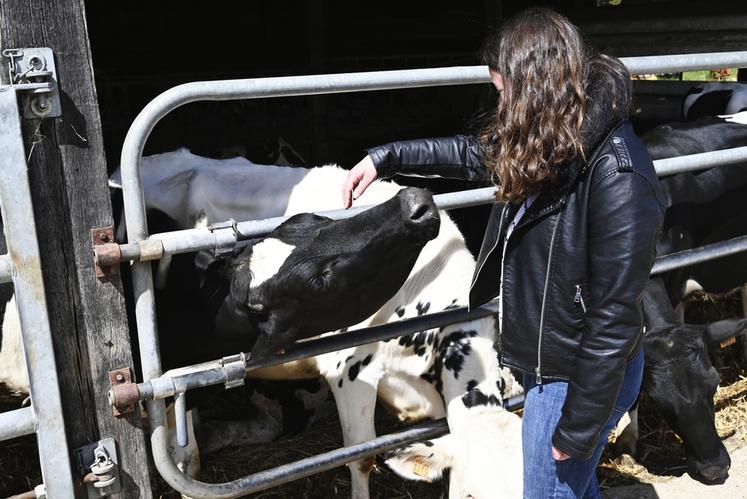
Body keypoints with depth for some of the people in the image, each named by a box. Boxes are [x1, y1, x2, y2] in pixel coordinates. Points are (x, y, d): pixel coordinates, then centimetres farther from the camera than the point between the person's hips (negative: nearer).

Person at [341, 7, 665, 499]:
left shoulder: (619, 177, -29)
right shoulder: (545, 144, -3)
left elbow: (615, 317, -25)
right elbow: (473, 152, 17)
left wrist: (577, 427, -19)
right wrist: (386, 157, 17)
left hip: (581, 376, -8)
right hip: (545, 362, 8)